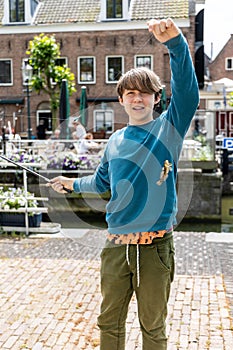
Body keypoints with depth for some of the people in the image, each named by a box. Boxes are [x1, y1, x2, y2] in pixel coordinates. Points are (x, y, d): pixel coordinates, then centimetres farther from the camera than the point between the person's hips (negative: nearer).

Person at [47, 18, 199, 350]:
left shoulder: (169, 127, -2)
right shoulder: (115, 142, 10)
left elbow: (187, 91, -21)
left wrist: (175, 42, -33)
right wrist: (74, 183, 36)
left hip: (156, 247, -4)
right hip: (116, 246, 4)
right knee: (109, 323, 17)